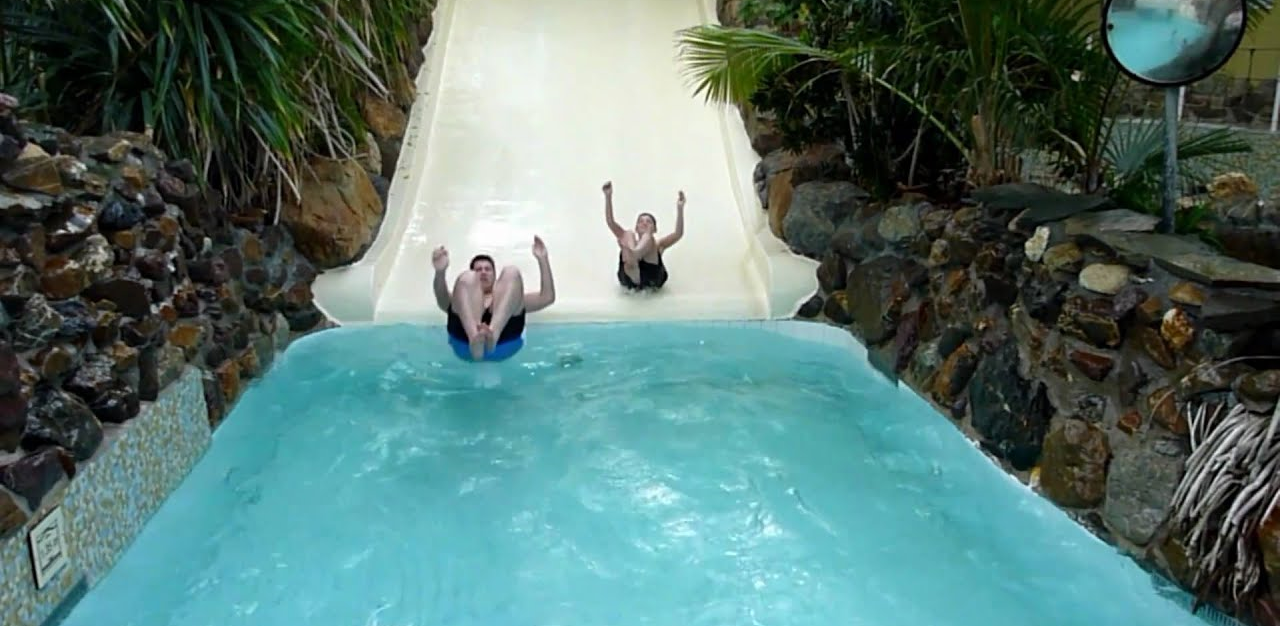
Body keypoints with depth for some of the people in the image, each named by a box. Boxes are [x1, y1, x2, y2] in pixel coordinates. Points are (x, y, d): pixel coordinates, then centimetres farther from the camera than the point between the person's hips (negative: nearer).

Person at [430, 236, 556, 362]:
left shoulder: (509, 301, 42)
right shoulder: (457, 302, 37)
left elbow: (547, 298, 28)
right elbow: (442, 300, 12)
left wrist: (542, 260, 19)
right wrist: (440, 272, -9)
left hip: (504, 343, 1)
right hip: (466, 344, 0)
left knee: (511, 273, -7)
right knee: (466, 278, -14)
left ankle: (493, 332, -36)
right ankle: (475, 339, -42)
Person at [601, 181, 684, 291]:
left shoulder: (657, 245, 28)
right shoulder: (628, 237, 32)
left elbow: (678, 234, 11)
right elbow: (610, 222, 18)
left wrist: (680, 208, -1)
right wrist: (608, 197, 5)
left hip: (652, 279, 0)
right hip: (630, 280, 1)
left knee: (647, 237, -5)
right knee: (628, 235, -7)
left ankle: (633, 255, -39)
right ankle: (631, 257, -44)